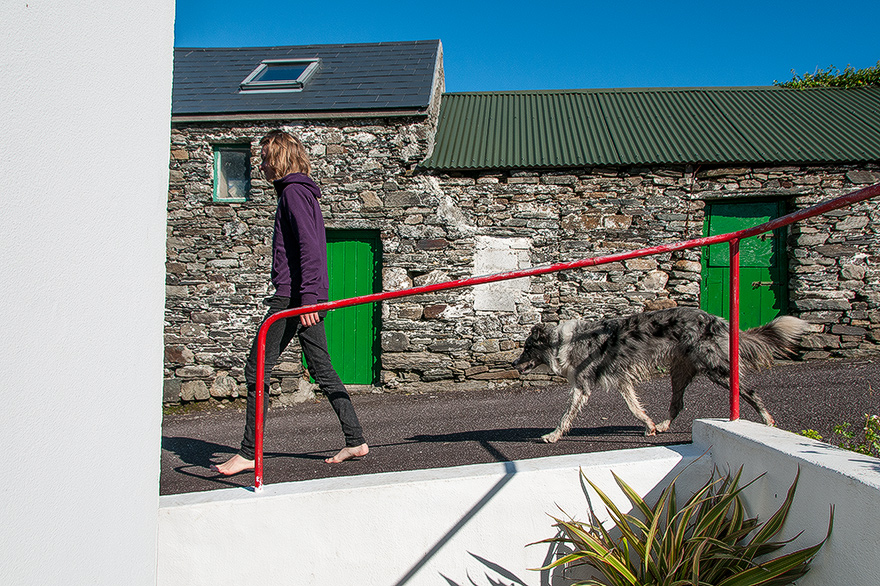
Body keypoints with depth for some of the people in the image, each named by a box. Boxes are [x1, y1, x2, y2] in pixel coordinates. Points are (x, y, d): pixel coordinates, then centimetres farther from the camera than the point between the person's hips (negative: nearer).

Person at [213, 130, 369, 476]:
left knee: (257, 368, -4)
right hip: (308, 296, 10)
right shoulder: (302, 191, 22)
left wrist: (307, 296, -24)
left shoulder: (293, 192, -8)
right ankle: (355, 441, 13)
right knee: (322, 369, 10)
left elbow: (309, 246, -19)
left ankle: (248, 453, 1)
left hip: (293, 295, -10)